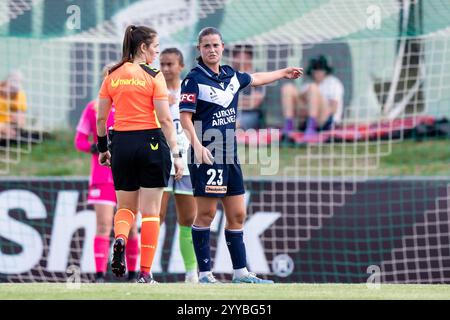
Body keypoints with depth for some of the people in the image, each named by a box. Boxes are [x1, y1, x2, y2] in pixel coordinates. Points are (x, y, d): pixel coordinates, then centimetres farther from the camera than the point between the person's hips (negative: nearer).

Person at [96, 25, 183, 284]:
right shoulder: (153, 76, -7)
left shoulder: (112, 76, 5)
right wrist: (177, 155, -9)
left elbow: (101, 118, 8)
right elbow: (165, 120, -11)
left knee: (126, 206, 17)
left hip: (121, 143, 4)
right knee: (150, 211, 4)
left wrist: (102, 148, 21)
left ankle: (120, 238, -16)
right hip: (151, 142, -3)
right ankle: (145, 273, 2)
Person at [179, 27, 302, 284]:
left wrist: (283, 73, 46)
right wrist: (197, 146, -27)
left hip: (230, 155, 7)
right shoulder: (194, 80, -8)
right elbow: (185, 117, -13)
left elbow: (255, 79, 33)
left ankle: (240, 272, 14)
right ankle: (205, 273, -1)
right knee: (206, 214, -6)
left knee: (237, 215, 8)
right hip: (207, 155, -7)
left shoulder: (231, 76, 12)